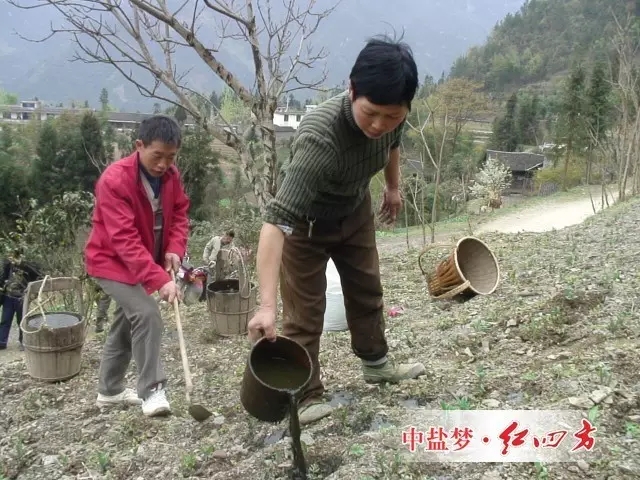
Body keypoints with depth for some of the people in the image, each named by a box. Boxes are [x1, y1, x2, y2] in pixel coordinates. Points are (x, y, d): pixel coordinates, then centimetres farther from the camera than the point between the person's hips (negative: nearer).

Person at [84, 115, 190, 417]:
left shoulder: (171, 176, -7)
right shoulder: (114, 180, -29)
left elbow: (180, 213, 4)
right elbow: (125, 240, -34)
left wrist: (175, 249, -16)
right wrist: (160, 280, -40)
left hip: (144, 263, 8)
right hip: (111, 262, -8)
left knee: (127, 323, 17)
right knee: (147, 316, -23)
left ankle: (109, 391, 33)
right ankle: (152, 391, -11)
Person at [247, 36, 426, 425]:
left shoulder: (390, 115, -25)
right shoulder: (319, 139, -45)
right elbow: (277, 221, -51)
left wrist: (394, 187, 13)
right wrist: (267, 305, -56)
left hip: (355, 210, 7)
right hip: (306, 222, -6)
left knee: (367, 289, 19)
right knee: (305, 311, -3)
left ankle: (376, 363, 41)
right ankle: (308, 396, 14)